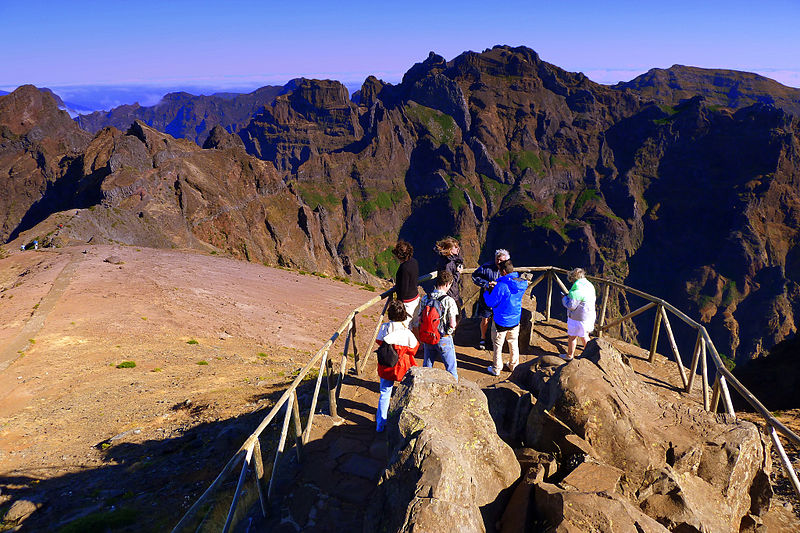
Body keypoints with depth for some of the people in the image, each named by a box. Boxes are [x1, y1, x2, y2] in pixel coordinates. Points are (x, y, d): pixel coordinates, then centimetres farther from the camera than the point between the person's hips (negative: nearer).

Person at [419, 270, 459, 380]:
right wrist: (452, 328, 6)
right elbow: (452, 324, -17)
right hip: (444, 340, -4)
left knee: (426, 367, 19)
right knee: (451, 368, 11)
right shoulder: (449, 300, -16)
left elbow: (420, 320, 2)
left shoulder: (425, 298, -2)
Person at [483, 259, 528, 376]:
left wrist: (487, 293, 1)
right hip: (515, 320, 6)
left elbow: (491, 303, -18)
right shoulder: (522, 284, -7)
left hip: (501, 321, -5)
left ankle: (496, 369, 23)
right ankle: (514, 365, 37)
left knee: (498, 345, 12)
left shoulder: (501, 286, -28)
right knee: (514, 343, 23)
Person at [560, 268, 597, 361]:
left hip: (578, 318, -8)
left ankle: (569, 355, 24)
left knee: (572, 336, 10)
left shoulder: (577, 290, -25)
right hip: (589, 316, 8)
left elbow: (571, 306, -24)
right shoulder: (590, 286, 4)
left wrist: (565, 298, -4)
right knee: (584, 336, 23)